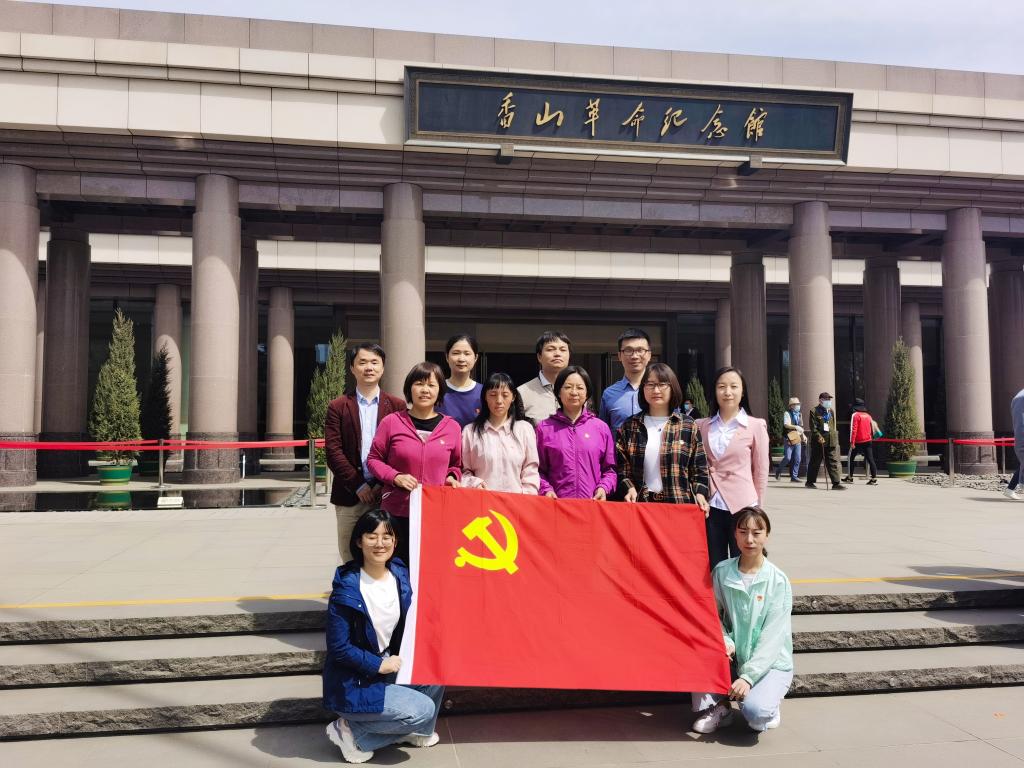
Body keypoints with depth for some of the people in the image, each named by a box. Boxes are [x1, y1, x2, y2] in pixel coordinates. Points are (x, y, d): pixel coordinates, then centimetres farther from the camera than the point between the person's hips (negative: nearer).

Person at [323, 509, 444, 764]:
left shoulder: (401, 575, -3)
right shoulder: (346, 588, -22)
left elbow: (406, 625, 8)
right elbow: (338, 648, -19)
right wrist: (379, 664, -17)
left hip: (388, 666, 7)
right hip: (353, 684, -7)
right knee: (422, 710, -17)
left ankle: (415, 730, 12)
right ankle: (351, 732, 0)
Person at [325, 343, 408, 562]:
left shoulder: (397, 406, 6)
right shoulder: (337, 407, 6)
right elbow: (333, 451, -1)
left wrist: (385, 484, -9)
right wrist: (358, 486, -9)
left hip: (387, 493, 0)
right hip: (350, 496, 0)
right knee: (350, 559, 5)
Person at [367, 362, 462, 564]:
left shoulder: (452, 427, 7)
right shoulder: (391, 422, 0)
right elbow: (374, 458, 7)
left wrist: (452, 477, -2)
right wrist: (395, 477, -9)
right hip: (397, 513, -1)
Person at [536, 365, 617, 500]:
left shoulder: (601, 428, 10)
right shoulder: (544, 428, 6)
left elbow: (609, 469, 12)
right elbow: (539, 470, 7)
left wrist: (603, 488, -4)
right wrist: (546, 489, -8)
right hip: (557, 503, -1)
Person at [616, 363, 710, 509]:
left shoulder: (688, 426, 6)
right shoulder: (629, 427, 8)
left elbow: (699, 469, 4)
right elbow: (621, 467, 6)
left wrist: (700, 493, -11)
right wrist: (629, 488, -10)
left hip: (679, 504, -1)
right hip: (640, 503, 1)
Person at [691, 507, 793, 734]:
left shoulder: (778, 581, -11)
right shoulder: (722, 572, -3)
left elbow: (772, 637, -15)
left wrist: (748, 676, -22)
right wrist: (725, 641, -18)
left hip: (771, 662, -3)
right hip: (734, 657, 3)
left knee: (755, 712, -30)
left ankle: (770, 700, 8)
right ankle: (716, 707, -3)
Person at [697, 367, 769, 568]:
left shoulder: (756, 426, -2)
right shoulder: (703, 426, 5)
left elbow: (761, 471, 1)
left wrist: (758, 510, 3)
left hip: (742, 507, -2)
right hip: (711, 507, 3)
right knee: (714, 569, 10)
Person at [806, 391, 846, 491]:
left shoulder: (831, 411, 16)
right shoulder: (814, 411, -4)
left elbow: (833, 426, 21)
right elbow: (813, 427, -11)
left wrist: (835, 437, 14)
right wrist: (819, 437, -20)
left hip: (831, 441, 5)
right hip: (818, 441, -5)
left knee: (833, 462, -2)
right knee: (815, 462, 5)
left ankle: (836, 483, -3)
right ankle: (810, 481, 17)